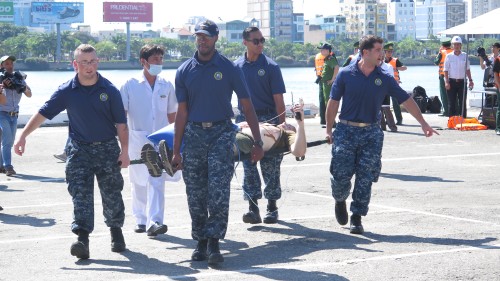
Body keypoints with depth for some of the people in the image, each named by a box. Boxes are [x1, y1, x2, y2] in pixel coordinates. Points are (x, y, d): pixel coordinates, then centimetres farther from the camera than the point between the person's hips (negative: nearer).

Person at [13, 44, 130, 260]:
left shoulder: (109, 90, -4)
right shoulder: (67, 91, -3)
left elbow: (121, 123, 0)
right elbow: (42, 114, -1)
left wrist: (124, 151, -5)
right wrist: (23, 136, -9)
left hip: (107, 148, 0)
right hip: (79, 149, 0)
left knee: (112, 194, 8)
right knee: (80, 193, -10)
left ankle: (116, 231, 29)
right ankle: (82, 239, -16)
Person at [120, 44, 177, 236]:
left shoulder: (166, 86, 8)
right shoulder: (130, 85, 1)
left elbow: (172, 115, 14)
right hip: (137, 140, 0)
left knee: (157, 181, -10)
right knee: (138, 181, 8)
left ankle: (154, 222, -17)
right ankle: (141, 219, 21)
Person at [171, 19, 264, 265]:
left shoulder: (229, 69, 0)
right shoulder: (184, 71, 6)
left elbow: (247, 106, 2)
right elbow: (182, 112, 8)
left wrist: (257, 141, -4)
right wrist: (176, 150, 5)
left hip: (220, 133, -2)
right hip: (193, 134, 2)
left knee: (219, 191, -13)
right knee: (196, 194, 6)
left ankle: (214, 242, -10)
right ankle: (200, 242, 17)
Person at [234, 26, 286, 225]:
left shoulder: (270, 66, -2)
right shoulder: (236, 66, 6)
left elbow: (278, 99, -5)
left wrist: (282, 125, -11)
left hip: (268, 120, -2)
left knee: (270, 165, 3)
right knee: (248, 165, 1)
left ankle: (272, 206, 12)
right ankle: (252, 207, 4)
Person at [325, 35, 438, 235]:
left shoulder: (384, 78, 3)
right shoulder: (346, 74, -2)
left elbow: (406, 100, 7)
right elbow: (333, 102, 3)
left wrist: (423, 123, 4)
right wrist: (329, 130, 2)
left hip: (371, 133, 2)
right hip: (345, 131, -1)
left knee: (365, 178, -2)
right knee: (341, 175, -2)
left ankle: (357, 218, 8)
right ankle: (340, 201, 30)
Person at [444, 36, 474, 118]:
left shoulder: (465, 56, 5)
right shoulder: (449, 56, -1)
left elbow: (467, 69, 11)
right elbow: (446, 70, 0)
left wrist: (470, 80, 5)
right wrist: (447, 82, -9)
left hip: (462, 82, 1)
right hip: (452, 82, -1)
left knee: (463, 102, 3)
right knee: (452, 103, 1)